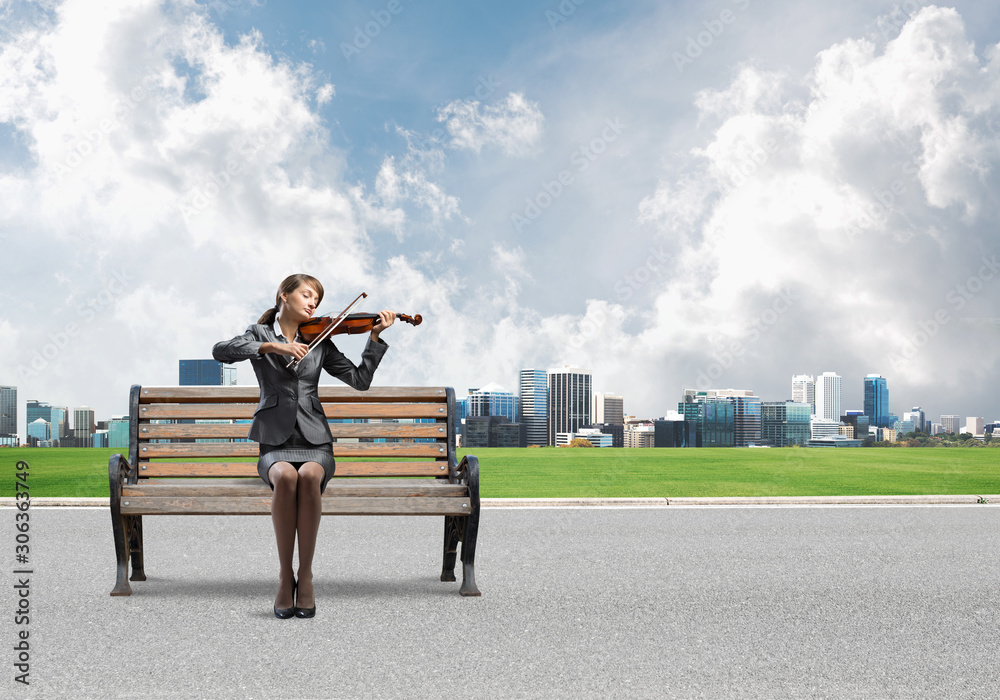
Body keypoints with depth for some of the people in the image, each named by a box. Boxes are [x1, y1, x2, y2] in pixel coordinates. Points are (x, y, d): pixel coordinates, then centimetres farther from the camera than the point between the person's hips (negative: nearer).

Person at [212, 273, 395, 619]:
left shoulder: (320, 341, 15)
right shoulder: (260, 334, 9)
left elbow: (360, 380, 7)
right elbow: (221, 351, -12)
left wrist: (375, 337, -3)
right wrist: (271, 346, -22)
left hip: (315, 441, 1)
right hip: (275, 443, -1)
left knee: (309, 475, -34)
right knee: (285, 476, -35)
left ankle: (305, 576, -25)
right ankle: (284, 575, -23)